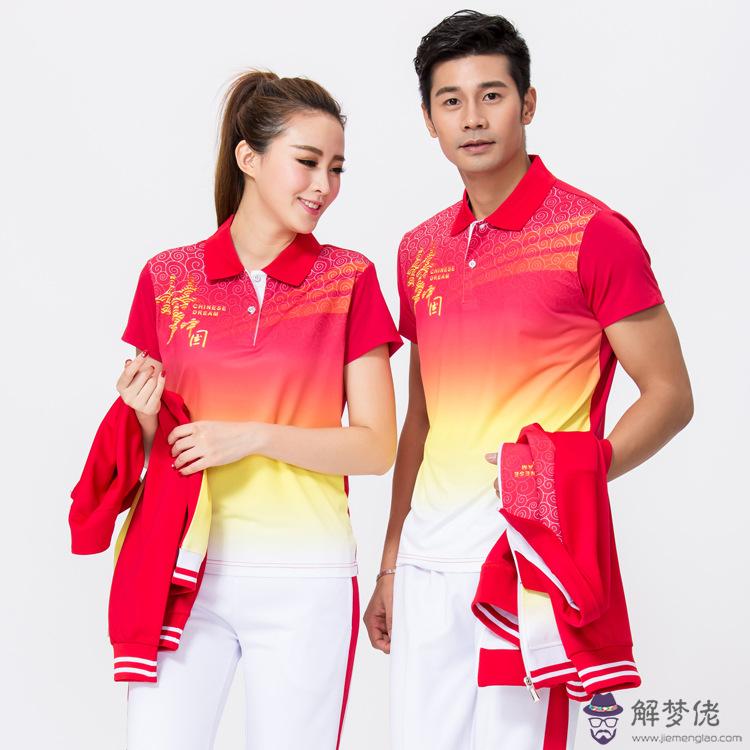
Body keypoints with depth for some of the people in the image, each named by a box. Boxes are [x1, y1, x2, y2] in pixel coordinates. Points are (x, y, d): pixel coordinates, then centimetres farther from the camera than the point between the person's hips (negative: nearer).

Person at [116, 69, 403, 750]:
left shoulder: (350, 279, 0)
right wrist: (143, 414, -10)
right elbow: (149, 436, 13)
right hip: (185, 563, 1)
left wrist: (255, 437, -14)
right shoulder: (167, 278, 4)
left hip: (304, 575, -1)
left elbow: (377, 446, -4)